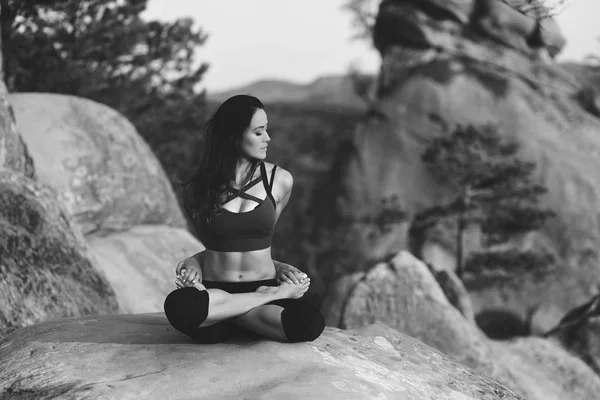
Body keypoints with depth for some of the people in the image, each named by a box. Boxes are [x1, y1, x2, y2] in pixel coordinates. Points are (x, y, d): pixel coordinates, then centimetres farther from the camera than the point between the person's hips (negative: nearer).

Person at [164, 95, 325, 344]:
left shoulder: (280, 180, 3)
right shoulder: (197, 191, 3)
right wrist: (193, 264, 1)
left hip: (264, 283, 0)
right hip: (214, 290, 0)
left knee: (310, 324, -33)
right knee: (179, 305, -37)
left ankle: (220, 314, -9)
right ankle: (275, 294, -17)